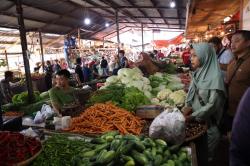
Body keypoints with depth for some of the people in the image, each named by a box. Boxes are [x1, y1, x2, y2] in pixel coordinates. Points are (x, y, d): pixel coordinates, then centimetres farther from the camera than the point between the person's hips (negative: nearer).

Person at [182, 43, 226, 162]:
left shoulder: (215, 77, -21)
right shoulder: (197, 72, 0)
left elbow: (212, 104, -23)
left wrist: (192, 116, -22)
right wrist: (188, 106, -8)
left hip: (208, 121, -6)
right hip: (195, 117, 6)